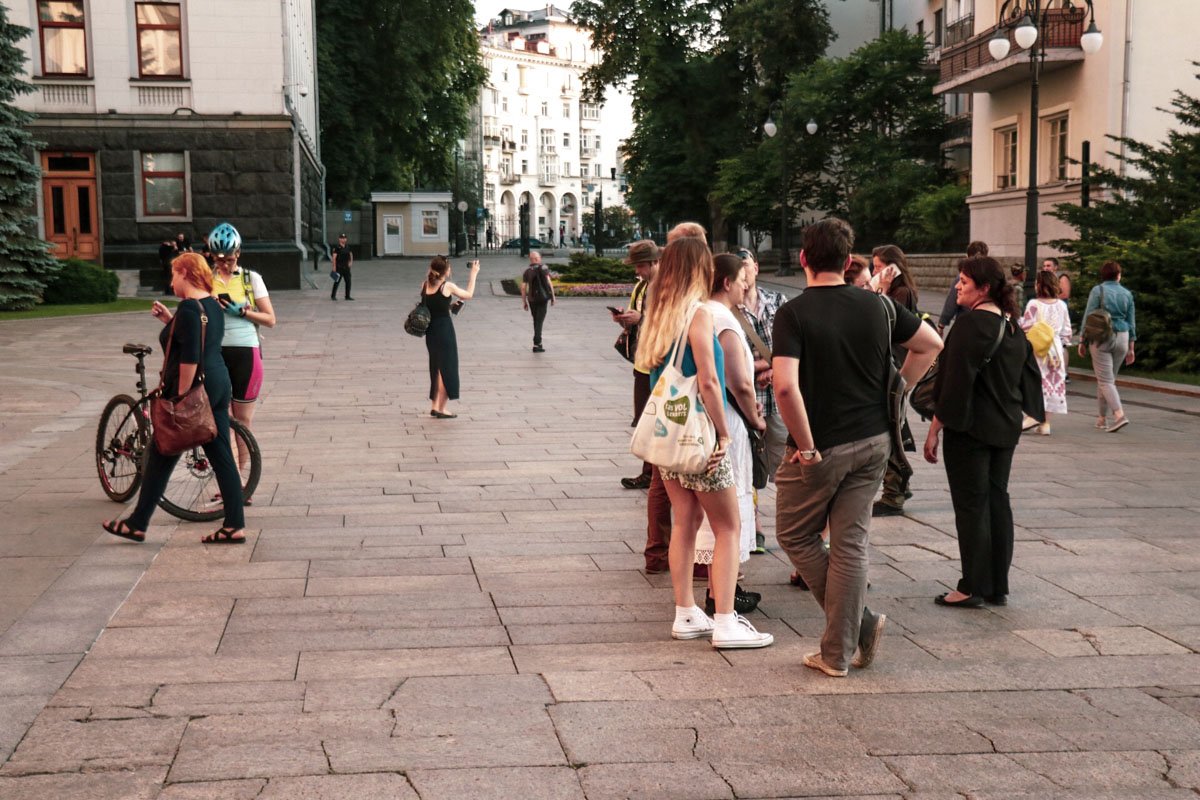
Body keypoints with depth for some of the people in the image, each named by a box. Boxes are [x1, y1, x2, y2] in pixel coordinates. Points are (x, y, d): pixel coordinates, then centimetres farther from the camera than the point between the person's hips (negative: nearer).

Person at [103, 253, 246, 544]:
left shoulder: (189, 307, -15)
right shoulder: (213, 304, 13)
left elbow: (190, 357, -22)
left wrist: (181, 397, -20)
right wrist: (170, 321, 15)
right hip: (219, 385, 9)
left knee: (160, 457, 3)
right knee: (222, 457, 7)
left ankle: (137, 525, 12)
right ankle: (235, 526, 6)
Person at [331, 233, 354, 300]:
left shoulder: (347, 246, 9)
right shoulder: (336, 247, -10)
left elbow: (350, 254, 21)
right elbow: (334, 257, -13)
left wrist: (351, 261, 5)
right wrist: (334, 267, -18)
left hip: (346, 267, 6)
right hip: (339, 267, -6)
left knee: (348, 281, 4)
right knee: (337, 281, -3)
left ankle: (347, 296, 11)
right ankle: (333, 295, 8)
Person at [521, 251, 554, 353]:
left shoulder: (527, 272, 5)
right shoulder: (543, 268, -4)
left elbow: (523, 288, 0)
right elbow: (549, 282, -13)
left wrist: (524, 302, 6)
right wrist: (553, 296, -7)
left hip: (531, 299, 4)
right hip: (543, 298, -4)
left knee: (536, 321, 18)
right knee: (539, 321, -5)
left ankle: (538, 342, 23)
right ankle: (536, 344, -12)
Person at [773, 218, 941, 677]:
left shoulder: (794, 313, -14)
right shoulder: (876, 306, 2)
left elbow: (785, 385, -27)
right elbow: (930, 345, 14)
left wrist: (807, 446, -17)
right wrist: (894, 393, 16)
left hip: (821, 449, -5)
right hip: (873, 441, 5)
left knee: (795, 536, 15)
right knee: (850, 544, 9)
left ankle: (861, 623, 12)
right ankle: (838, 653, 12)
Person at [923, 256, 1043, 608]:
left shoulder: (970, 324, -17)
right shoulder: (1012, 326, 10)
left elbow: (956, 382, -20)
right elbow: (1026, 373, 18)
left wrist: (935, 428, -16)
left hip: (970, 429, -8)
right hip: (1006, 429, 8)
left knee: (971, 505, -2)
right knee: (997, 502, 12)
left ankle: (973, 588, 2)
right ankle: (998, 586, 17)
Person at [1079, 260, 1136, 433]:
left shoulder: (1098, 290, -4)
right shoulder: (1127, 294, 7)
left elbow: (1088, 317, -6)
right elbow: (1131, 322, 11)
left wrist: (1082, 341, 0)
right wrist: (1131, 348, 17)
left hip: (1101, 338, -4)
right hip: (1122, 338, 4)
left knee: (1105, 380, -5)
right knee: (1110, 379, 14)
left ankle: (1119, 415, -22)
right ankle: (1102, 419, 18)